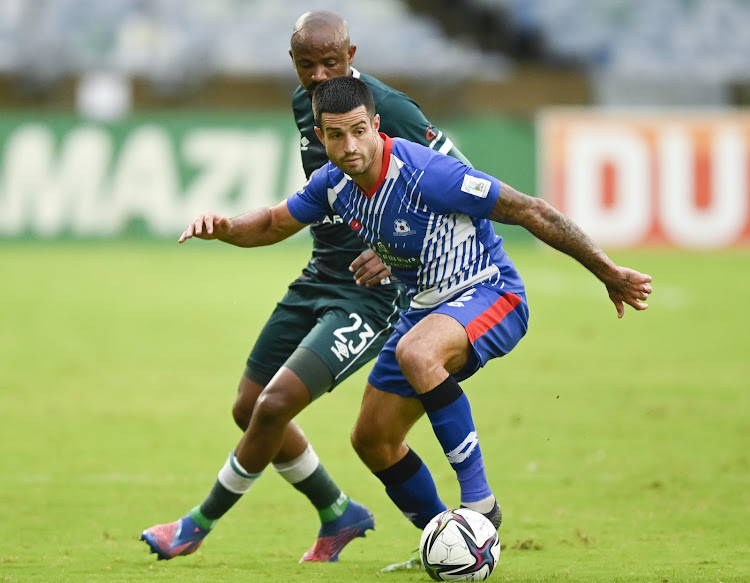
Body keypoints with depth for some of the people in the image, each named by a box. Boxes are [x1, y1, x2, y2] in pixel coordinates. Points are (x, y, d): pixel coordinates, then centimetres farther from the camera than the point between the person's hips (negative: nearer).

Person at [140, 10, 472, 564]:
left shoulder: (387, 108, -18)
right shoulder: (303, 103, 6)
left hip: (372, 291, -9)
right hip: (319, 278, 9)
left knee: (274, 405, -16)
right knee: (248, 408, 11)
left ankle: (201, 523, 4)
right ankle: (339, 516, 29)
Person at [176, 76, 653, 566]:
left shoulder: (426, 174, -27)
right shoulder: (335, 182, -5)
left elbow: (529, 212, -22)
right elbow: (274, 223, 13)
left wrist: (609, 274, -18)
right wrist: (223, 228, -10)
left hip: (490, 294, -8)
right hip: (428, 307, 8)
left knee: (415, 353, -38)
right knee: (372, 439, 8)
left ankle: (478, 499, -28)